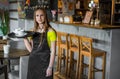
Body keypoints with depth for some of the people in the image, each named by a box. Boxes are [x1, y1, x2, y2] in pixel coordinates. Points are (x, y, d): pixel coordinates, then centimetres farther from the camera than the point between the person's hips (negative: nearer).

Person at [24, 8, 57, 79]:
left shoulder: (50, 31, -11)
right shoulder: (33, 31, 6)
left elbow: (53, 51, -12)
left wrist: (50, 67, -13)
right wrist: (25, 38, 0)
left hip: (45, 62, -5)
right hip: (33, 61, 5)